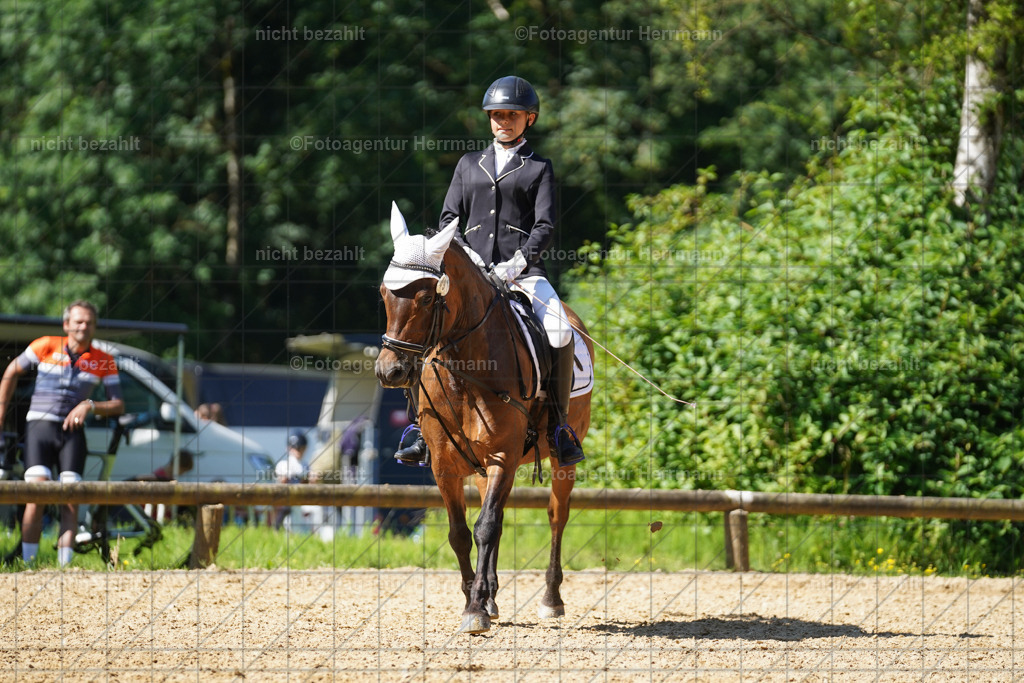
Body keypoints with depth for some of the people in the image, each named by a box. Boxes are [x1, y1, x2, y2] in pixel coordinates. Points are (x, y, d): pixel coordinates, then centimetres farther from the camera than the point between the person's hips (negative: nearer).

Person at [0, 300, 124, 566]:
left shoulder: (104, 362, 3)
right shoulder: (46, 347, -1)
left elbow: (118, 405, 4)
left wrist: (89, 406, -14)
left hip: (72, 432, 2)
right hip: (40, 425, -2)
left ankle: (64, 565, -4)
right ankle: (28, 565, -13)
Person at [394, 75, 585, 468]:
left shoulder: (538, 168, 9)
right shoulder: (469, 165, 18)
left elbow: (545, 225, -1)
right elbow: (449, 218, 13)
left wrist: (519, 262, -18)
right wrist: (463, 253, -7)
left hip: (524, 271, -3)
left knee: (559, 331, -29)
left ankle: (560, 424, -15)